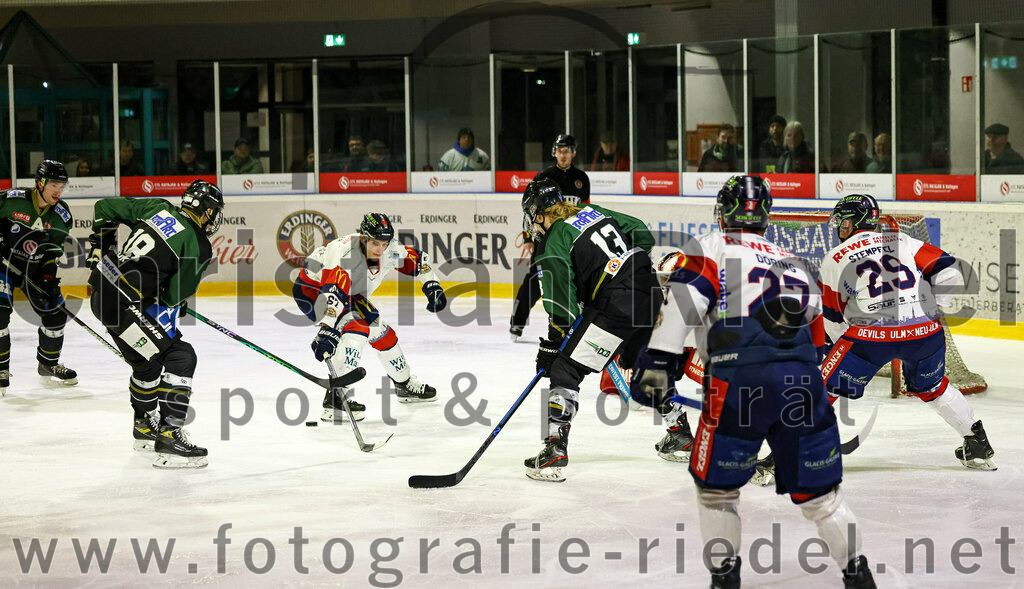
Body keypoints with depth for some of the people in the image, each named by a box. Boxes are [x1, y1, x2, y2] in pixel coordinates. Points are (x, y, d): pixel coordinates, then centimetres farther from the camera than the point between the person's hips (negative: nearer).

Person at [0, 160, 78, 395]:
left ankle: (48, 364, 24)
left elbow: (53, 253, -6)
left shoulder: (62, 216, -9)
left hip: (36, 269, 4)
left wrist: (49, 279, -16)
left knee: (55, 312, 1)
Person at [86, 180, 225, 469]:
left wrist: (101, 245, 25)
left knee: (148, 360, 26)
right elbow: (173, 297, -5)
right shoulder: (199, 248, -9)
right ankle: (169, 435, -13)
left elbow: (105, 208, 14)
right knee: (180, 357, -6)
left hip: (102, 291, 9)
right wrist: (177, 304, 18)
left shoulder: (158, 208, 9)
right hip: (126, 305, -9)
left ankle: (145, 425, 43)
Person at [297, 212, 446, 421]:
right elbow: (333, 295, -51)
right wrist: (327, 331, -61)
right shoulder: (345, 254, -39)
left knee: (381, 332, 12)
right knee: (355, 330, -28)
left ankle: (405, 385, 35)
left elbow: (417, 260, 4)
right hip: (312, 289, -8)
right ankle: (336, 397, -32)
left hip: (350, 293, 8)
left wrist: (432, 286, -6)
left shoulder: (388, 251, -16)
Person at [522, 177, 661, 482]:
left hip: (616, 307, -8)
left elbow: (562, 307, -9)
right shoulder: (593, 212, 14)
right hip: (650, 291, 8)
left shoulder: (552, 245, -6)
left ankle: (555, 450, -12)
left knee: (565, 369, -3)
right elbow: (643, 234, 17)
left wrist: (550, 347, 2)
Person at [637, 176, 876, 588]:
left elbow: (684, 299, -4)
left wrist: (659, 359, -9)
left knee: (716, 484, 12)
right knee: (817, 490, 16)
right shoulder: (793, 264, 31)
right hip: (804, 382, 4)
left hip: (740, 381, -4)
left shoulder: (712, 248, 14)